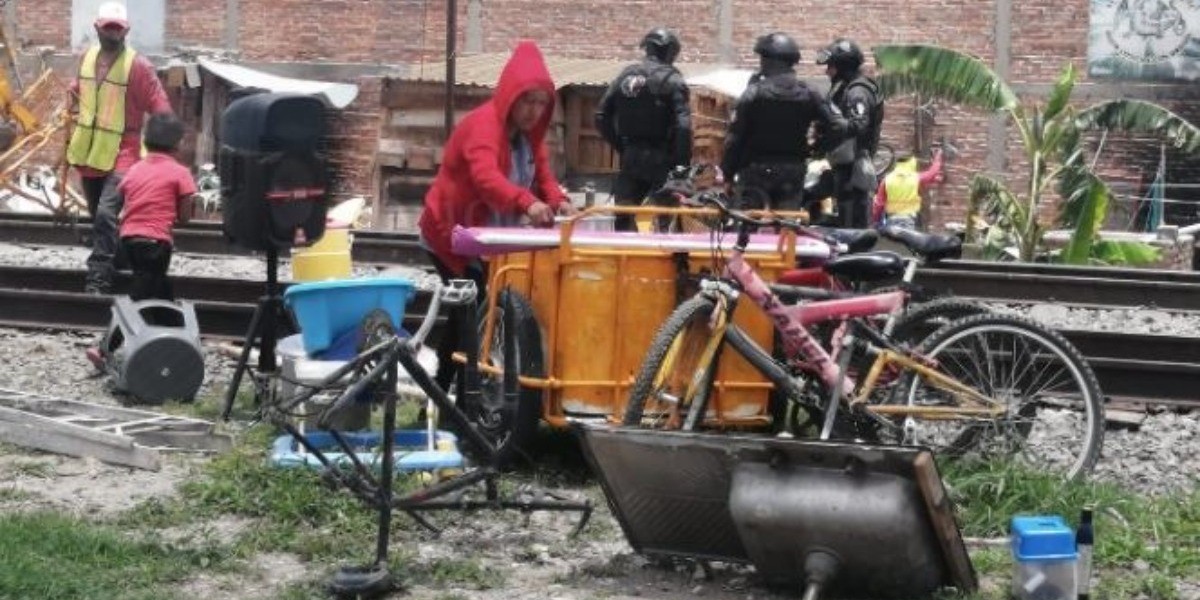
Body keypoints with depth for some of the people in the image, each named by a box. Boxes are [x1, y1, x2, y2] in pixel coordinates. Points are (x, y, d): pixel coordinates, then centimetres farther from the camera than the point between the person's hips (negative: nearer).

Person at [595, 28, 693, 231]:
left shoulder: (625, 76, 8)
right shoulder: (672, 80, -7)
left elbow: (602, 119, 7)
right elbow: (683, 125, -16)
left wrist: (621, 146, 14)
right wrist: (684, 163, -10)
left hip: (630, 159, 4)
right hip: (660, 160, -4)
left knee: (624, 219, 8)